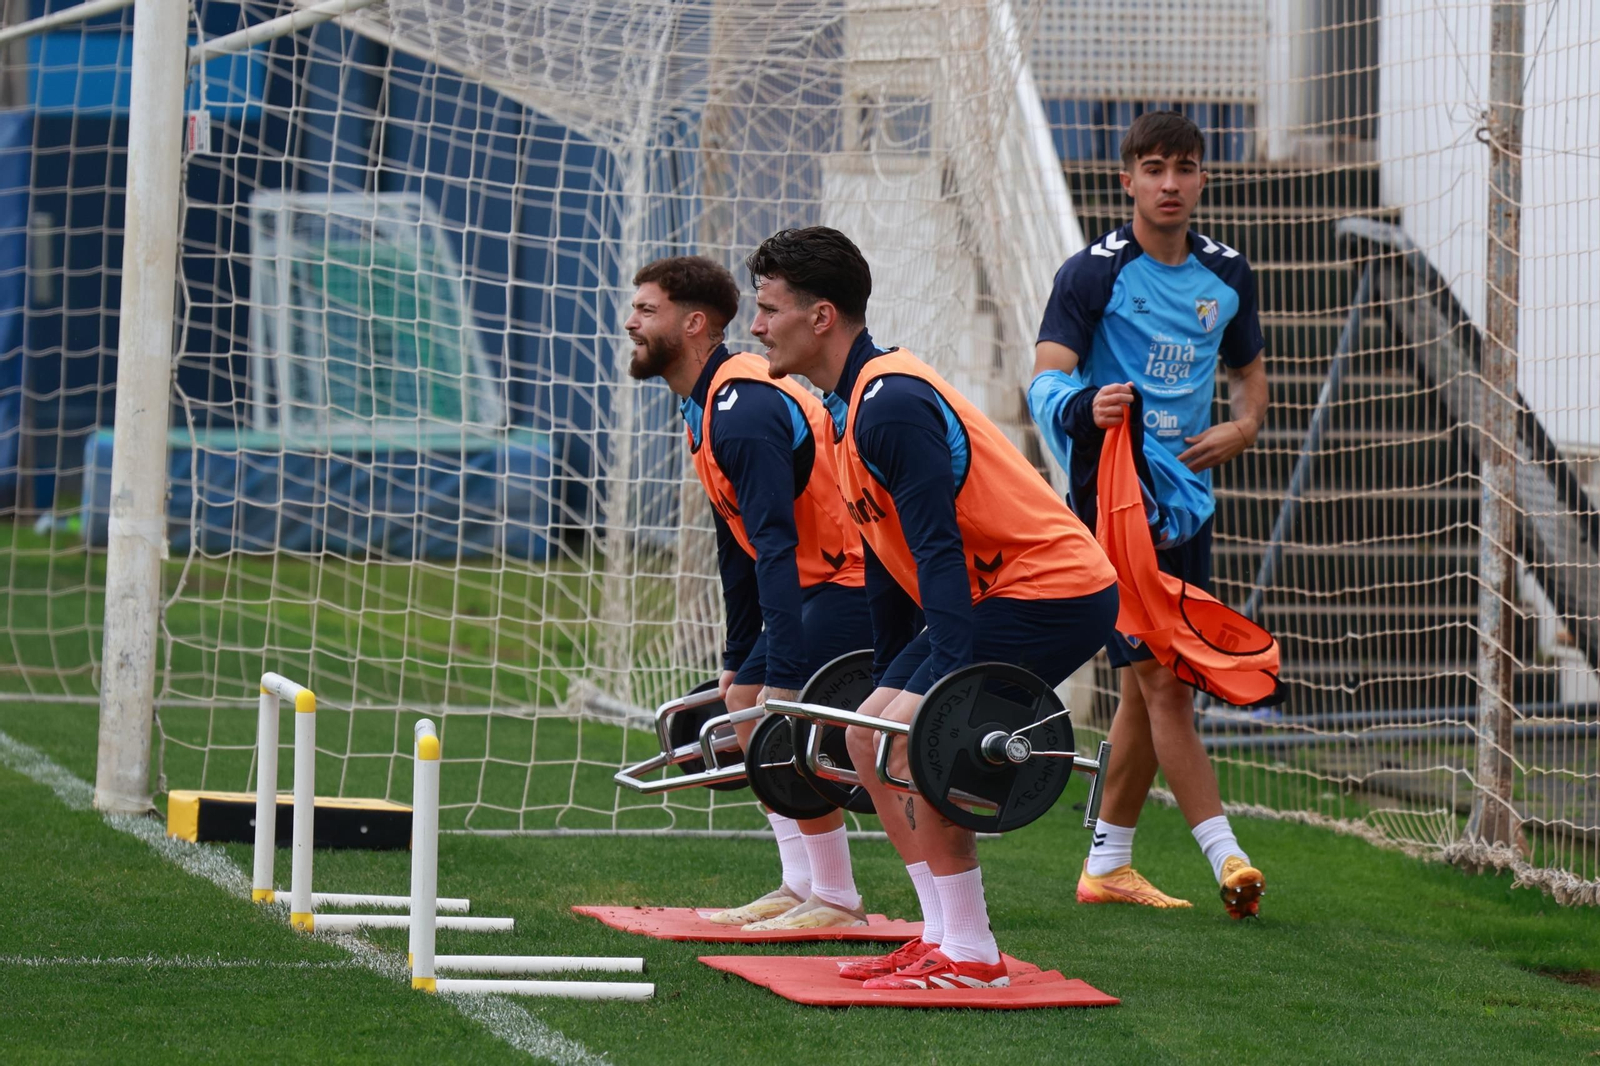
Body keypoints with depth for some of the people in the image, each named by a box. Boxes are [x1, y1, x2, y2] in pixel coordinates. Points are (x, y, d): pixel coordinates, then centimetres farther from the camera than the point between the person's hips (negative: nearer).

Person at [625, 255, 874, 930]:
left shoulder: (743, 411, -22)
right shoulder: (704, 410, 12)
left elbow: (774, 544, -30)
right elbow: (740, 546, 19)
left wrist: (784, 674, -34)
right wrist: (738, 659, 20)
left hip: (855, 575, -11)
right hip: (819, 577, 11)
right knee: (746, 705, 11)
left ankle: (837, 901, -6)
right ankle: (800, 886, 14)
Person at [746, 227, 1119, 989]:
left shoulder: (890, 405, -20)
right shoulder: (852, 408, 13)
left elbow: (937, 548, -28)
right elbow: (889, 560, 21)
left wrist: (943, 681, -34)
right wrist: (885, 676, 23)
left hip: (1051, 589, -11)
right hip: (997, 592, 11)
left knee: (914, 744, -17)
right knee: (868, 736, 10)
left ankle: (968, 954, -10)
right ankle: (944, 935, 13)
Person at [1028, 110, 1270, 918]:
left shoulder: (1227, 276, 11)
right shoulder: (1093, 273, -7)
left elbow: (1249, 367, 26)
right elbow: (1046, 376, -16)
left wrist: (1244, 426, 4)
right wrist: (1084, 406, -39)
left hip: (1187, 497, 7)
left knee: (1149, 685, 11)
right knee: (1161, 678, -14)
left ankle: (1107, 864, 20)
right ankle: (1225, 854, -17)